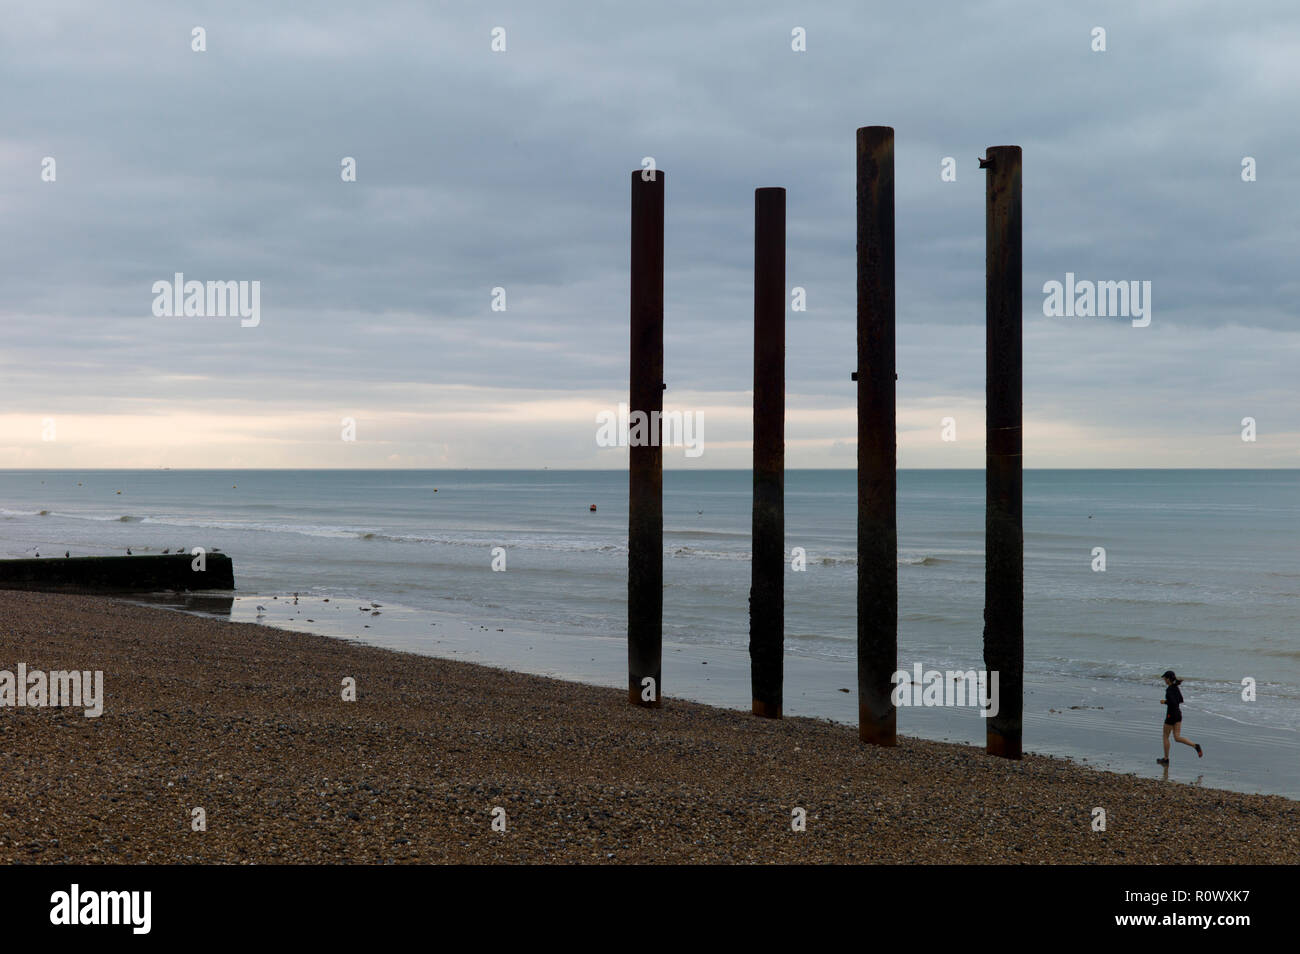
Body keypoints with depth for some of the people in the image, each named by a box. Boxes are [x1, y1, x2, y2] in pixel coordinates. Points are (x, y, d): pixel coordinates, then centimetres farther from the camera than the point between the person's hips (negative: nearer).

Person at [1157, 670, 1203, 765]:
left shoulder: (1169, 690, -19)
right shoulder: (1176, 687, 9)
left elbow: (1173, 703, -28)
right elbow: (1181, 700, 19)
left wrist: (1164, 702, -12)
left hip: (1171, 714, -8)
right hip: (1178, 713, 8)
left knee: (1166, 736, 9)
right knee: (1177, 738, 6)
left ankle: (1166, 759, 16)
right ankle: (1195, 746, -14)